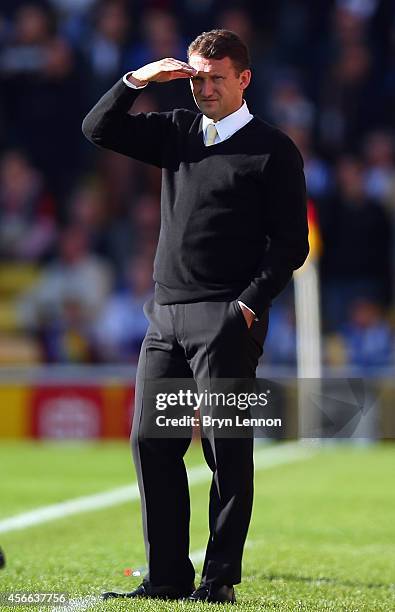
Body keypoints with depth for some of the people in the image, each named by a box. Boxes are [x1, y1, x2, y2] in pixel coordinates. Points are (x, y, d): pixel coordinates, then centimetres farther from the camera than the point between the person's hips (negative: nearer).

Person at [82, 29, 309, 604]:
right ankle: (168, 576, 7)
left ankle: (220, 579, -2)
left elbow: (291, 244, -3)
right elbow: (98, 128, 14)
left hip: (226, 320, -6)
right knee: (151, 442, 2)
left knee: (227, 449, -6)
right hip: (165, 318, 6)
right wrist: (138, 79, 0)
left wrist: (250, 304, -12)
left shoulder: (273, 150, 0)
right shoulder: (177, 132, 16)